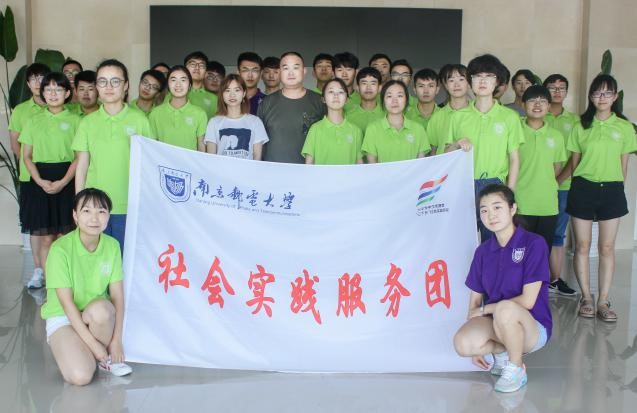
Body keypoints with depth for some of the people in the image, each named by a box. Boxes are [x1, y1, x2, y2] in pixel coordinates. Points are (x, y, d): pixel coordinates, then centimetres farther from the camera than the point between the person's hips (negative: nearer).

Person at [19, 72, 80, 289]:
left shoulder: (75, 120, 2)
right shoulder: (34, 120, 9)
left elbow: (80, 157, -3)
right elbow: (27, 156, 8)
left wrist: (63, 182, -13)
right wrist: (40, 181, -7)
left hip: (66, 181, -2)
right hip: (40, 181, 2)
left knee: (64, 236, 1)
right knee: (45, 237, 2)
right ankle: (46, 277, 11)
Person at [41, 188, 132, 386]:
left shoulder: (112, 246, -6)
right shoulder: (60, 249, -18)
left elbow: (117, 296, -8)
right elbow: (67, 303, -19)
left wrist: (116, 340, -17)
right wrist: (93, 344, -21)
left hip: (100, 318, 3)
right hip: (62, 318, -3)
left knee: (101, 309, -35)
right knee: (80, 376, -27)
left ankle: (108, 357, -8)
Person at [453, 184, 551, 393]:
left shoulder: (534, 243, -11)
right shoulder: (483, 252, 5)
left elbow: (527, 301, -16)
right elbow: (475, 299, 6)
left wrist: (484, 309, -8)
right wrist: (476, 347, -1)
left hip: (533, 328, -4)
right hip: (496, 324, 4)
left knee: (505, 309, -38)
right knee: (462, 343, -28)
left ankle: (516, 369, -11)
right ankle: (501, 350, 5)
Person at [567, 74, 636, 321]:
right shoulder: (581, 125, 4)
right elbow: (575, 160, 8)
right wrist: (576, 183, 4)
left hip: (611, 189, 0)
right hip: (583, 188, 0)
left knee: (607, 247, 2)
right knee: (582, 245, 3)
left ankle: (603, 301, 8)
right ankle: (586, 297, 15)